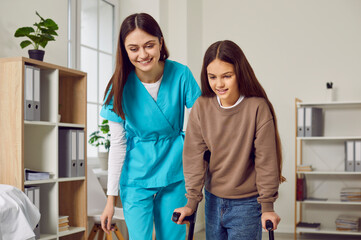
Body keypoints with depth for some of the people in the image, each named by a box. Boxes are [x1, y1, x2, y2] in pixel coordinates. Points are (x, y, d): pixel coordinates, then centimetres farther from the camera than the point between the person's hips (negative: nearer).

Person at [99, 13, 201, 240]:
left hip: (175, 174, 1)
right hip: (136, 178, -1)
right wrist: (111, 198, -4)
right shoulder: (121, 86, -10)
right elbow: (117, 145, -5)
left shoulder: (181, 74, -12)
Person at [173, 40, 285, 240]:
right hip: (213, 200, 4)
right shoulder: (201, 107, -5)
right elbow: (194, 155, -3)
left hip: (247, 203, -3)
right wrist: (192, 201, -5)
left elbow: (266, 159, -11)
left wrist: (267, 205, -9)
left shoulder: (257, 107, -15)